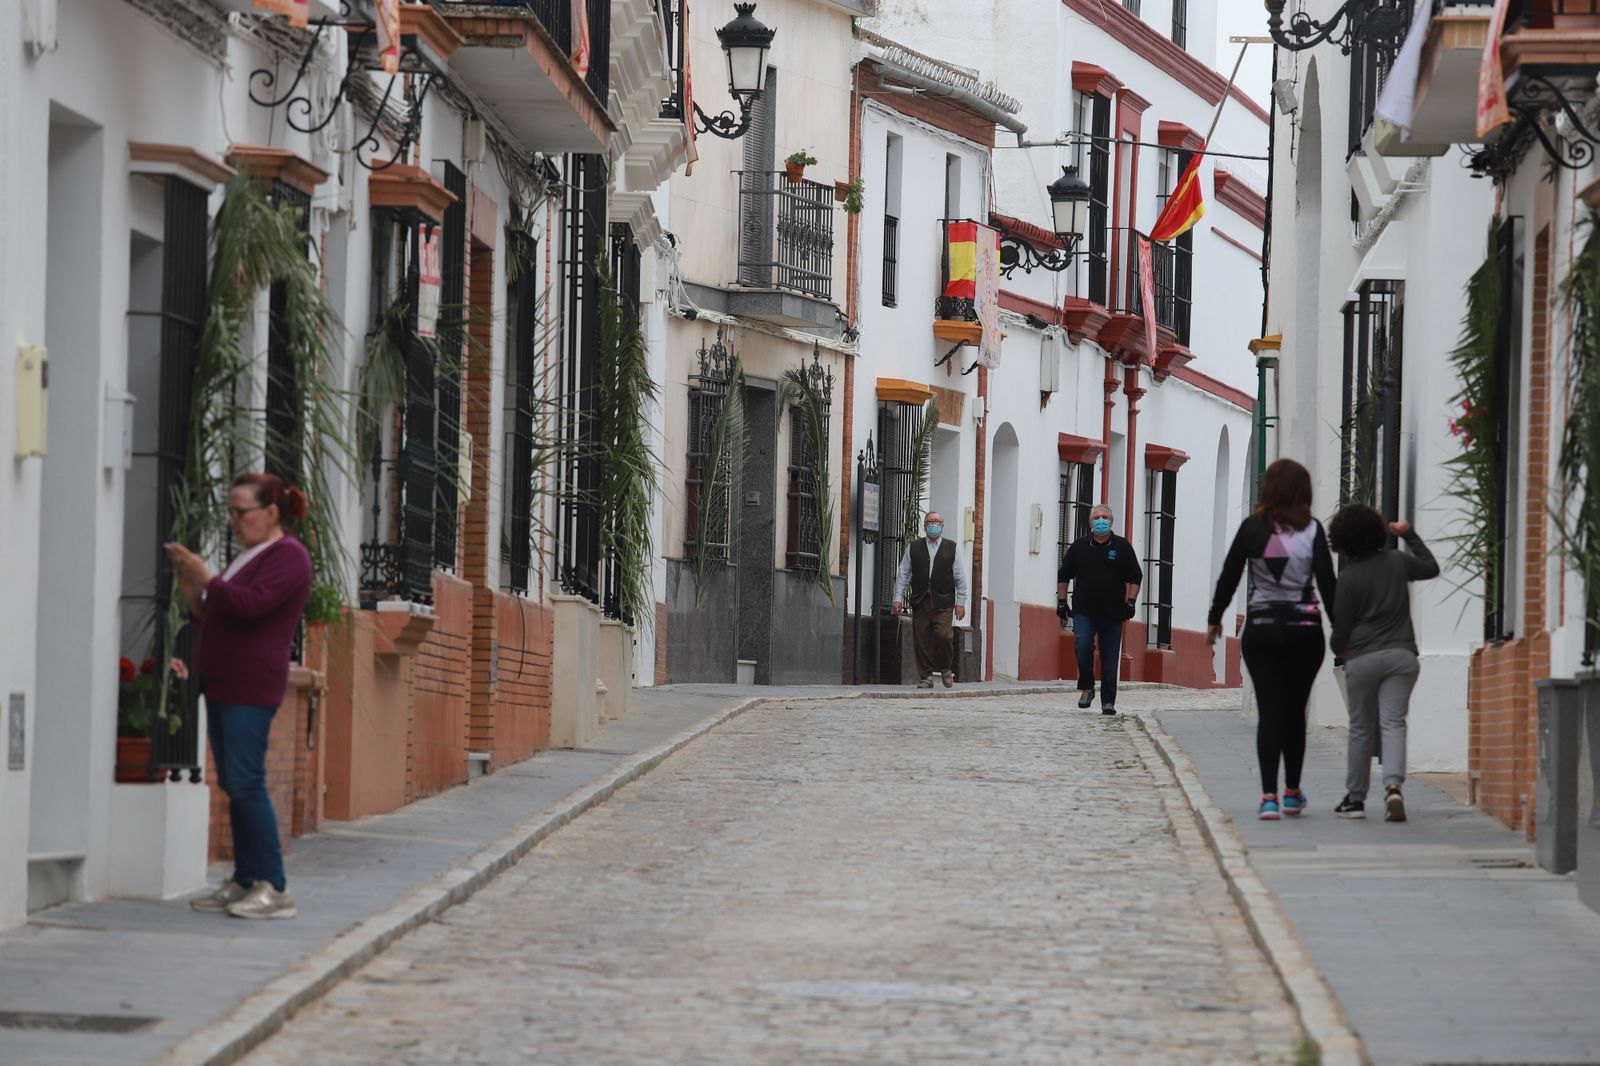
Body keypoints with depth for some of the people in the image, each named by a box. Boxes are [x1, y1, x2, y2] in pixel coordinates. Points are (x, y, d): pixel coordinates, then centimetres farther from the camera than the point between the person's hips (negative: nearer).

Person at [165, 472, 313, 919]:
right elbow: (216, 619, 25)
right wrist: (191, 592, 9)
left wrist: (206, 576, -15)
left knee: (246, 784, -14)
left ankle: (274, 889, -14)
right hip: (221, 684, 10)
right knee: (232, 786, 8)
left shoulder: (288, 556, -8)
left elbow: (250, 605, -23)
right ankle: (244, 882, 11)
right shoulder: (247, 556, 20)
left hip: (251, 688, -10)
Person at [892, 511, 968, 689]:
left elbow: (960, 577, 9)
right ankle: (926, 676, 6)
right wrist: (898, 598, 4)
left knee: (944, 636, -14)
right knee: (921, 640, -2)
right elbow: (903, 574, 12)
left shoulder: (951, 548, 9)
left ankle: (946, 669, 9)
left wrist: (960, 602, 3)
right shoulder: (914, 548, 11)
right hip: (920, 601, 1)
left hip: (943, 602, -1)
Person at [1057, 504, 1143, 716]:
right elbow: (1064, 576, 16)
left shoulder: (1122, 547, 6)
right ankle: (1086, 688, -2)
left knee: (1110, 659, 1)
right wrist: (1061, 601, 9)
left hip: (1113, 613, 0)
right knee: (1083, 645, -20)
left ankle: (1108, 701, 6)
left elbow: (1135, 577, 8)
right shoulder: (1079, 546, 9)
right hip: (1083, 611, 0)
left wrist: (1131, 601, -3)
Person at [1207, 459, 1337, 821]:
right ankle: (1292, 793, 23)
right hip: (1304, 628, 0)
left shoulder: (1252, 528, -1)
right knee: (1295, 710, 13)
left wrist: (1215, 619, 18)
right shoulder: (1312, 530, -4)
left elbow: (1228, 577, 5)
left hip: (1260, 628, 0)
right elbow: (1327, 583, -7)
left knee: (1269, 711, -1)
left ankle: (1269, 796, -12)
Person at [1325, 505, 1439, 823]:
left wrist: (1338, 647, 21)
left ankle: (1355, 799, 17)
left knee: (1361, 729, 9)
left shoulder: (1349, 576, -6)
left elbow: (1341, 627, -1)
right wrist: (1409, 534, 33)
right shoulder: (1397, 562, 5)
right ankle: (1393, 786, -26)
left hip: (1363, 659, -2)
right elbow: (1431, 567, 27)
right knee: (1393, 723, -4)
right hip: (1401, 654, 2)